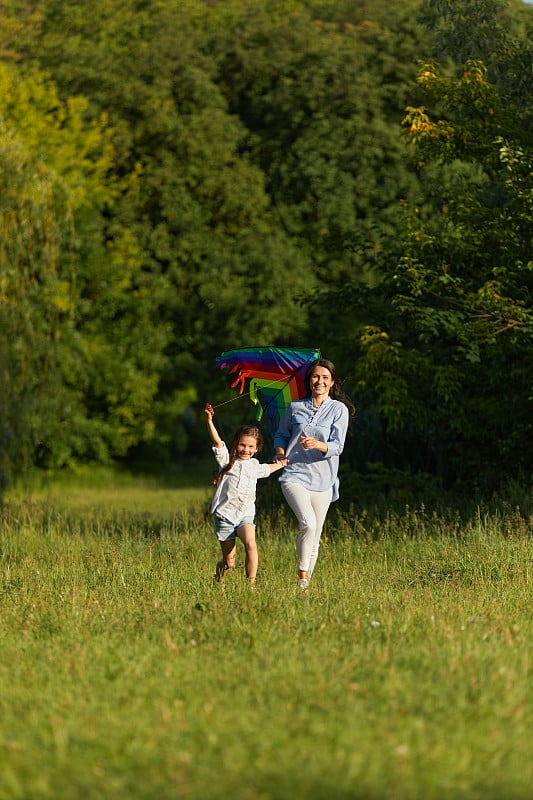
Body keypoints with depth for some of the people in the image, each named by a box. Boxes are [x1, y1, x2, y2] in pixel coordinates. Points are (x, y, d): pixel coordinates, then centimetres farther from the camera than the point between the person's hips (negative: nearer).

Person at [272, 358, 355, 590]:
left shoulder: (339, 409, 3)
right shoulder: (295, 407, 8)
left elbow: (337, 446, -6)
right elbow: (281, 435, 21)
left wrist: (318, 445, -26)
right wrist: (280, 451, 0)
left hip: (322, 481, 1)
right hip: (294, 475, -1)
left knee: (314, 539, 5)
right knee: (308, 524, -24)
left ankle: (306, 583, 19)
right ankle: (301, 576, -13)